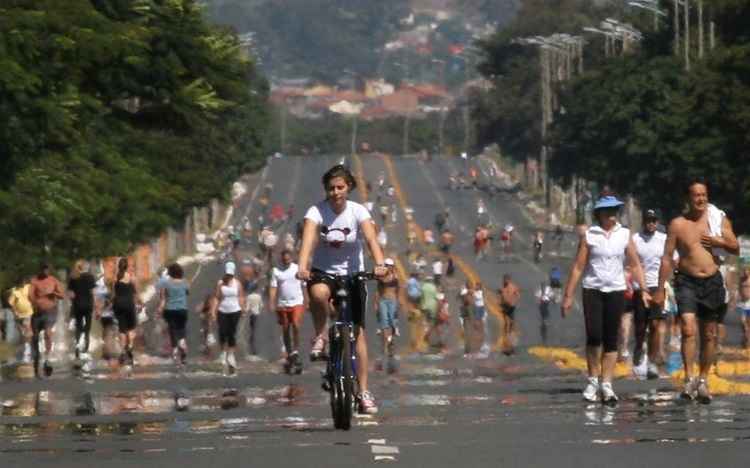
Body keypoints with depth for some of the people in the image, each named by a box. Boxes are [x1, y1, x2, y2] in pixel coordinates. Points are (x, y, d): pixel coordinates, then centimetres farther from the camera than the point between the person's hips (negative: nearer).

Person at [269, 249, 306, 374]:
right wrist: (271, 302, -12)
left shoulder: (298, 269, 4)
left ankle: (296, 350, -10)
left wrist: (306, 302, 10)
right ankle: (289, 354, 17)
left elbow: (303, 286, 10)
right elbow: (273, 287, -1)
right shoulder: (276, 271, 4)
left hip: (297, 303, -2)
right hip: (282, 305, 2)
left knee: (296, 325, -20)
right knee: (285, 330, 6)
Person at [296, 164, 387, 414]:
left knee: (358, 331, -6)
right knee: (319, 293, -38)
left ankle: (364, 391, -2)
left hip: (353, 274, 1)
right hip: (323, 273, -1)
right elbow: (308, 240, -28)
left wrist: (379, 264, -45)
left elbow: (371, 238, -27)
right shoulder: (317, 211, -12)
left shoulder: (358, 212, -11)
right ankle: (320, 336, -11)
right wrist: (302, 267, -46)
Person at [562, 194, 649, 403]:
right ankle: (593, 380, 1)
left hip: (616, 291, 2)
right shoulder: (589, 235, 2)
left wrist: (644, 290, 0)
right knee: (594, 335, -14)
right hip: (593, 290, -2)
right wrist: (568, 295, 0)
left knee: (611, 339, 0)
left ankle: (606, 384, 3)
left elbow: (635, 265, 10)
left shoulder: (624, 235, 7)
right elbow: (578, 267, 3)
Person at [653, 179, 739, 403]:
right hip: (687, 282, -3)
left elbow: (735, 248, 9)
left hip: (712, 282, 3)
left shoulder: (719, 219, 5)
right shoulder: (678, 224, 0)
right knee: (688, 329, -20)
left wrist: (718, 242, -11)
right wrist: (660, 289, -1)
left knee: (710, 335, 8)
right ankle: (689, 378, -20)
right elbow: (667, 258, 2)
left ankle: (703, 380, 21)